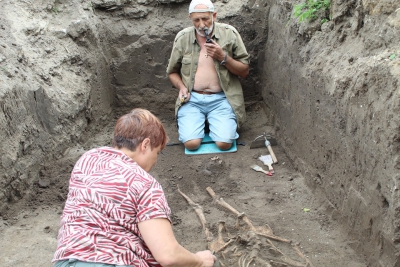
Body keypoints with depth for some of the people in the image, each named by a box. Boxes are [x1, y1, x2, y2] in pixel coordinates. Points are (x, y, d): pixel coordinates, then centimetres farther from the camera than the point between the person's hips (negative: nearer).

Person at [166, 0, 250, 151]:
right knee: (191, 143, -19)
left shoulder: (229, 34, -2)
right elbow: (172, 72, 16)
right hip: (192, 98, 1)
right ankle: (203, 121, 15)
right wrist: (181, 87, -5)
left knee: (224, 143, -19)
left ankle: (212, 122, 15)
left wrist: (223, 57, -14)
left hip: (221, 98, -1)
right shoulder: (182, 38, 3)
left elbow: (244, 72, 1)